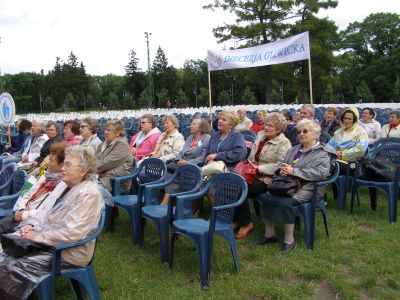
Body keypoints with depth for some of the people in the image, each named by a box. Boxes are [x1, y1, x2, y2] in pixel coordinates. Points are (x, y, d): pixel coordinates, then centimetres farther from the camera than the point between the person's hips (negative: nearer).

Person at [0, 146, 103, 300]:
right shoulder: (72, 188, 10)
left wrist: (38, 236, -18)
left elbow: (72, 233, -26)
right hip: (54, 243, 9)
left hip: (69, 253, -9)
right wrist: (34, 228, -2)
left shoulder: (88, 194, -20)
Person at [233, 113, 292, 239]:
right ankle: (236, 219, -1)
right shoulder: (260, 135, 13)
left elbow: (280, 165, -18)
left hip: (267, 179, -7)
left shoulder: (284, 143, -9)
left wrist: (259, 168, -19)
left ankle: (246, 223, -4)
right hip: (253, 174, 7)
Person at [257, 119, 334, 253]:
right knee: (266, 197, -20)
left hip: (307, 188, -6)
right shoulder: (294, 149, 22)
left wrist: (294, 171, -19)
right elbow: (282, 165, 24)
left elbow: (322, 172, -16)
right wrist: (283, 170, -4)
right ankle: (269, 234, -4)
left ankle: (289, 240, -15)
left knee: (285, 202, -32)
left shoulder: (322, 153, 1)